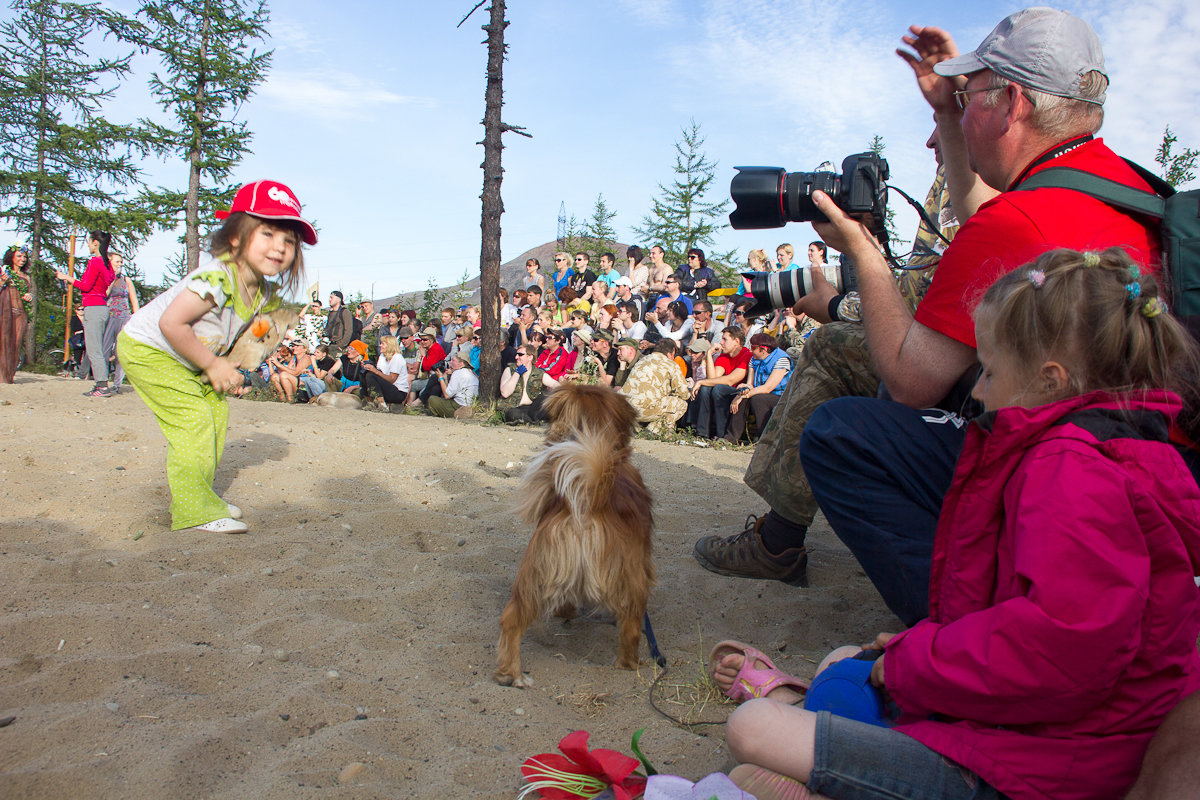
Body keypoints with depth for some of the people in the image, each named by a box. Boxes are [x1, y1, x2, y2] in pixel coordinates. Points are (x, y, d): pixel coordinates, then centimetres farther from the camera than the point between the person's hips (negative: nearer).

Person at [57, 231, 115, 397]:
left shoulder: (94, 261, -11)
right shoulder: (106, 263, 13)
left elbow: (86, 286, -13)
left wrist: (67, 277, -2)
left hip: (93, 308, -9)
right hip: (103, 307, 9)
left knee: (93, 350, -7)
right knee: (99, 350, 11)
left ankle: (102, 386, -9)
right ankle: (102, 383, 12)